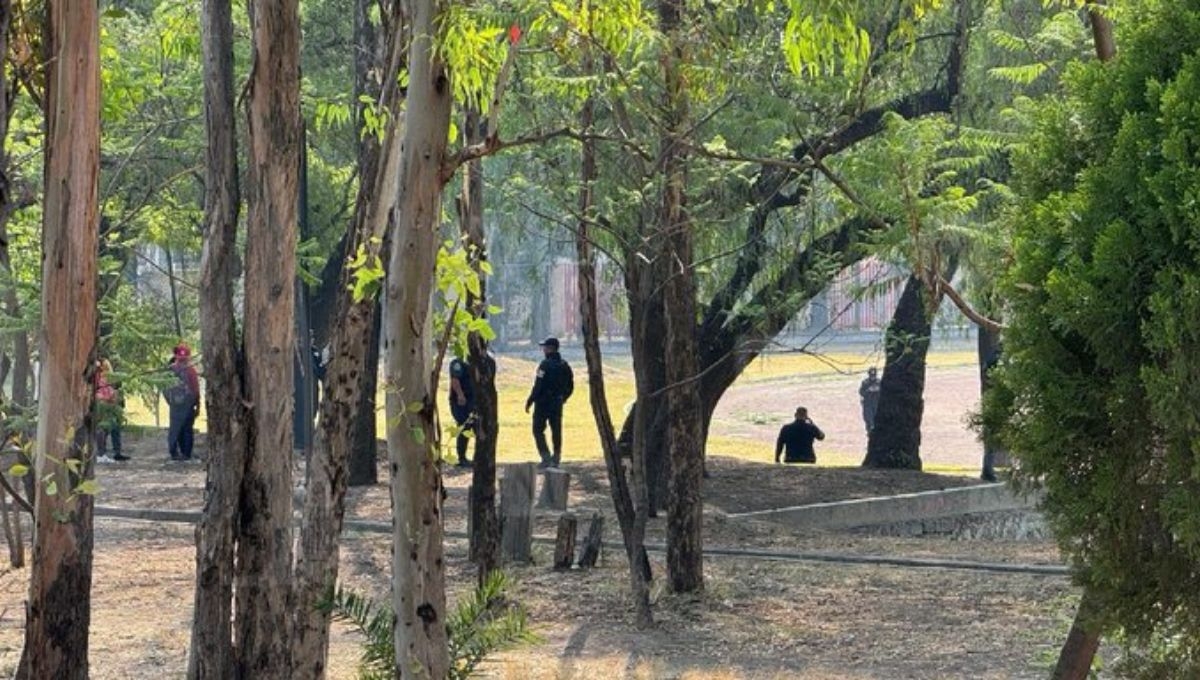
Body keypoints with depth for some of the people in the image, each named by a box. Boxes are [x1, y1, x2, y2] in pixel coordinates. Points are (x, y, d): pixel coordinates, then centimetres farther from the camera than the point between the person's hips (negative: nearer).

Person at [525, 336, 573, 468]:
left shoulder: (545, 364, -15)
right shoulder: (564, 366, 8)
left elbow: (538, 386, -19)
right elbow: (570, 387, 12)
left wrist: (529, 401, -12)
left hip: (543, 403, -7)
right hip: (557, 404, 7)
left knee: (538, 430, 1)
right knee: (556, 431, 11)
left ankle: (546, 457, -8)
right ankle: (556, 459, 14)